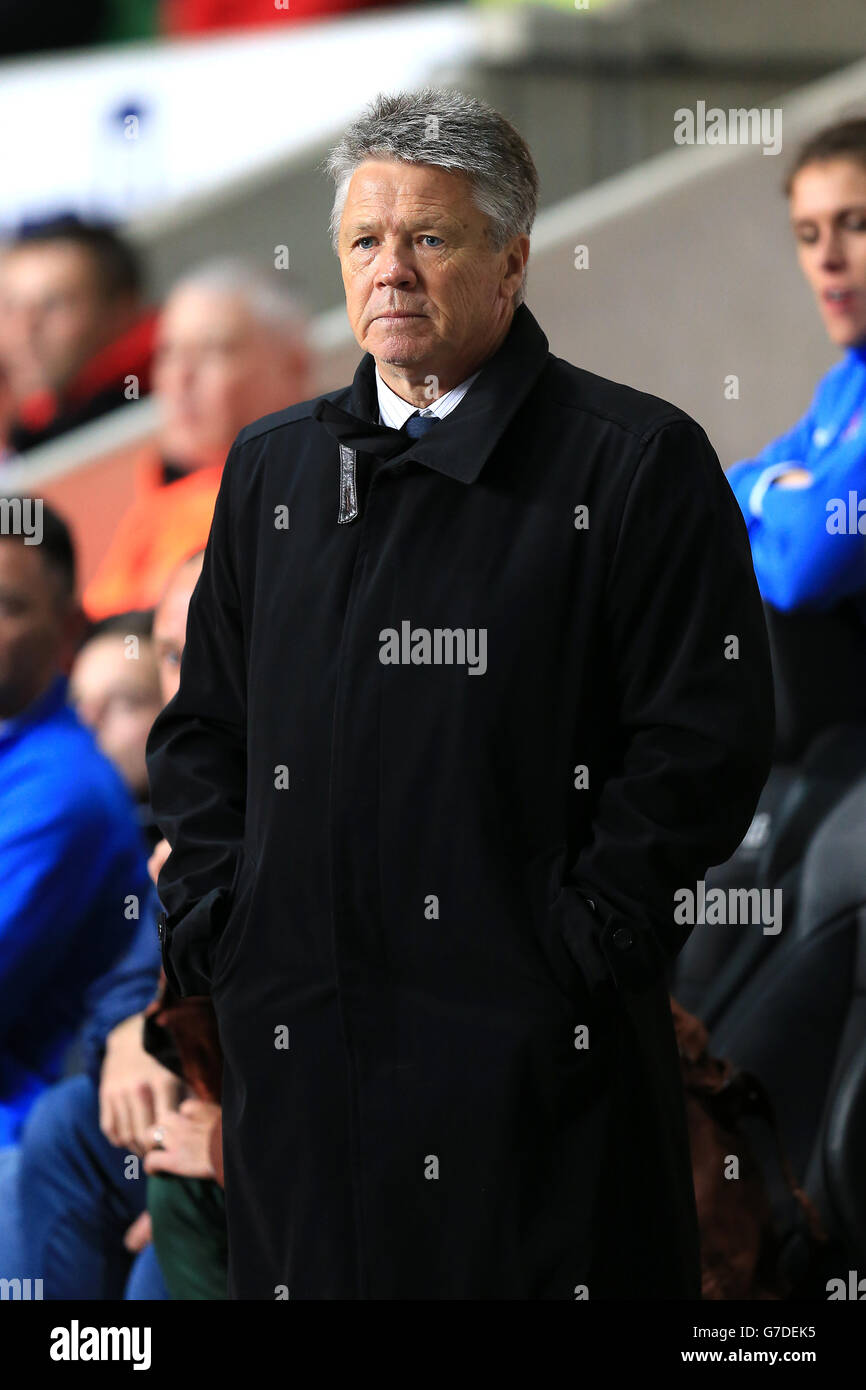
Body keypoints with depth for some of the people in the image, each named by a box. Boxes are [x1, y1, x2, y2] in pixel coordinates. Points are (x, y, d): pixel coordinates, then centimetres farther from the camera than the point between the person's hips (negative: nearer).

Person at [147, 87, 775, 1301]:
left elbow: (706, 738, -7)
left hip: (535, 1054, -4)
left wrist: (585, 938, -12)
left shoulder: (638, 461, -2)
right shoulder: (274, 468, 16)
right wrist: (210, 922, 6)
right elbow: (202, 730, 20)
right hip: (300, 1042, 5)